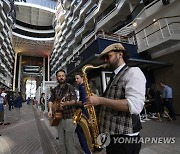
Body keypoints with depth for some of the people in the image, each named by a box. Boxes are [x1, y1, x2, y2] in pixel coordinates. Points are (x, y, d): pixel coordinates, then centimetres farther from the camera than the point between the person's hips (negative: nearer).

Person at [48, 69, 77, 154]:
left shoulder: (70, 87, -8)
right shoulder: (55, 89, 9)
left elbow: (74, 101, -17)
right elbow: (51, 100, 11)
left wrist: (66, 103, -35)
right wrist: (50, 110, -6)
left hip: (69, 118, -5)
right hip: (59, 118, 5)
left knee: (70, 143, 4)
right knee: (61, 143, 18)